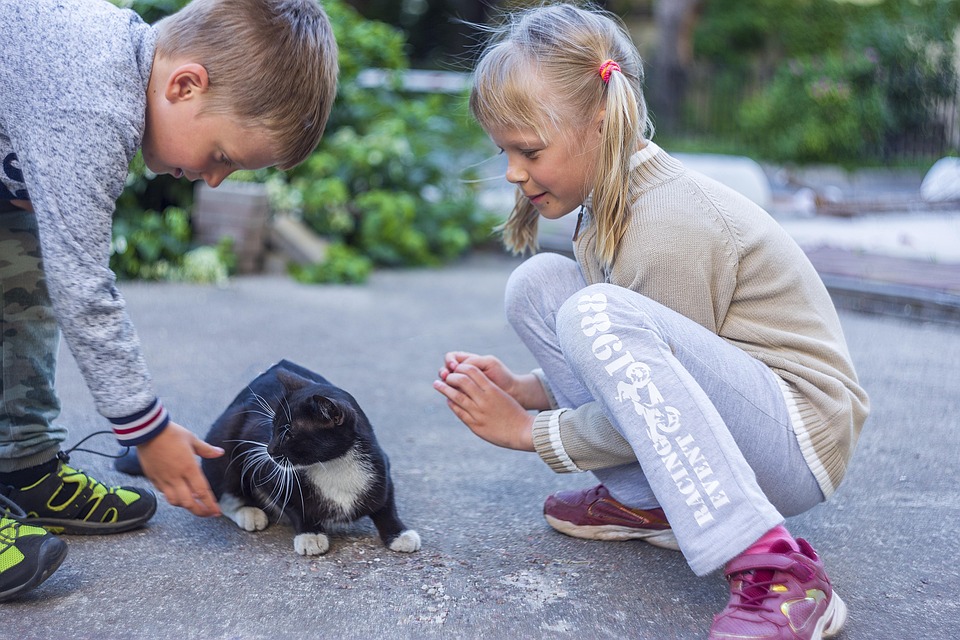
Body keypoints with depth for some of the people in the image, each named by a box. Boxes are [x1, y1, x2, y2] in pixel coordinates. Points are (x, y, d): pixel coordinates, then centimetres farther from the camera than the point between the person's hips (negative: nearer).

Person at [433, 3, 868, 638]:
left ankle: (775, 570, -32)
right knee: (537, 284, -1)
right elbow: (626, 377, 11)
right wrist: (524, 387, -1)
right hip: (724, 415, 9)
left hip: (798, 438, -9)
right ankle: (646, 503, 3)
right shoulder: (610, 199, 4)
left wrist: (524, 429, -9)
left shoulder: (670, 227, -24)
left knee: (596, 316, -34)